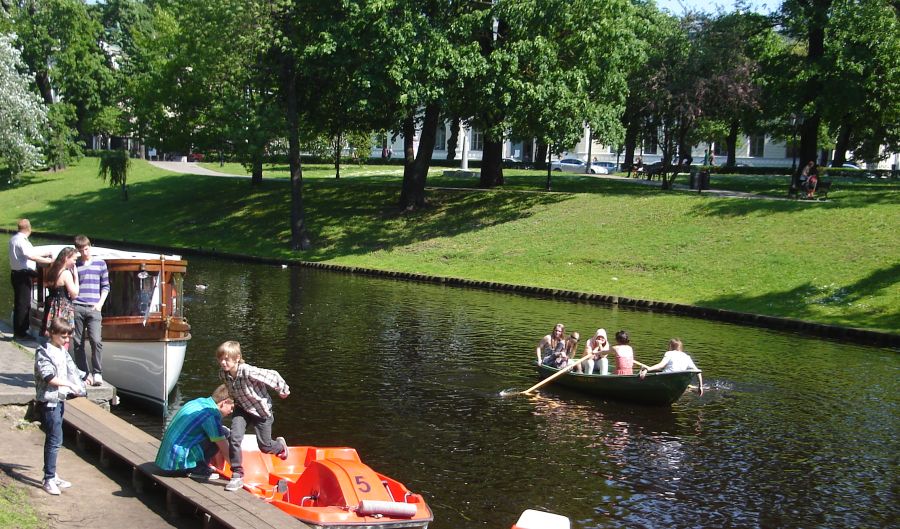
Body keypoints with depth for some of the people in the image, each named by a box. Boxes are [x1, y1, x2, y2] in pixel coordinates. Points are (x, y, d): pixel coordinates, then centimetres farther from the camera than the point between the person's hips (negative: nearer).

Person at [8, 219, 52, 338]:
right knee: (23, 303, -3)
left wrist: (44, 254, 23)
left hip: (15, 273, 10)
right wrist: (48, 261, -29)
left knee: (19, 303, 16)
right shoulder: (22, 241, -18)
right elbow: (31, 256, -31)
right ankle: (21, 332, 1)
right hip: (23, 275, -10)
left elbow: (29, 253, 19)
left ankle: (18, 330, 22)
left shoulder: (13, 239, 12)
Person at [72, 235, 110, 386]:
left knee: (96, 340, -14)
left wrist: (100, 303, 1)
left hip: (93, 308, -1)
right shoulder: (73, 265, 9)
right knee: (78, 343, 4)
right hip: (76, 308, 1)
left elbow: (105, 286, 13)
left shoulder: (100, 264, 10)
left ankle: (97, 373, -9)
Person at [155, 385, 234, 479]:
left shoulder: (198, 402, 10)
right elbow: (225, 450, -12)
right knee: (224, 433, -12)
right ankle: (198, 469, -5)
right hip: (179, 461, -9)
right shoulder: (211, 414, -16)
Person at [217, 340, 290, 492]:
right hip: (242, 409, 4)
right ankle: (237, 476, -7)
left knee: (265, 446, 8)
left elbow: (272, 375, -23)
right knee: (234, 438, -18)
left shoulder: (249, 372, -36)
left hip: (261, 410, -4)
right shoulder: (223, 374, -16)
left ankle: (280, 445, 45)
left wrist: (283, 391, -8)